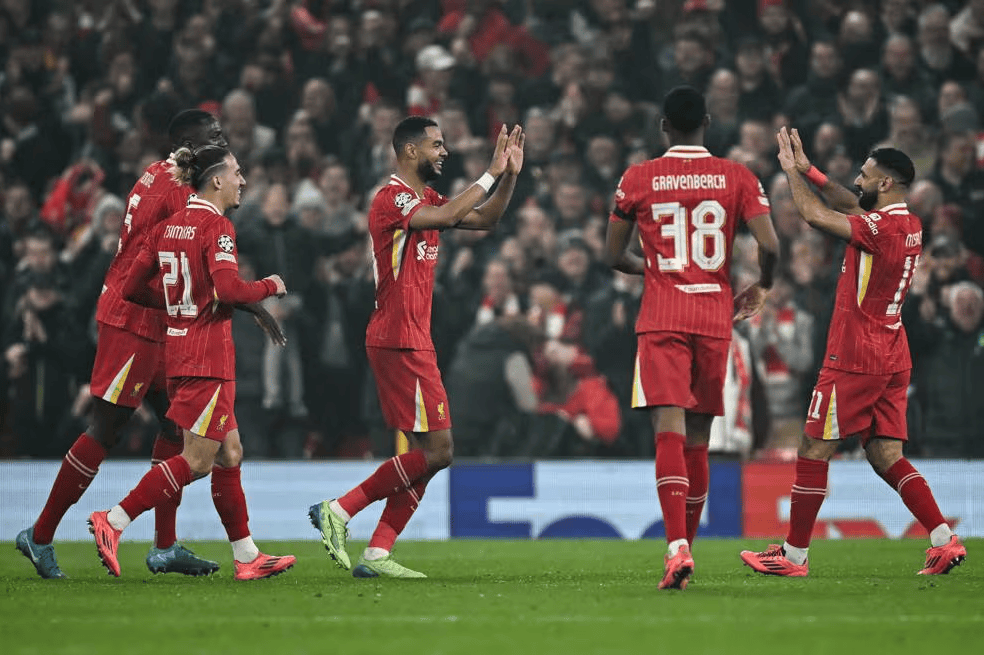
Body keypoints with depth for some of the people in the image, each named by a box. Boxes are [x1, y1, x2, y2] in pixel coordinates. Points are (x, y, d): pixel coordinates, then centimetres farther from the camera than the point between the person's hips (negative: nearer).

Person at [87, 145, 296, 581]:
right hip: (209, 354, -9)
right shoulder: (217, 227, -12)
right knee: (198, 460, -5)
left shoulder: (167, 228, 11)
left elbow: (132, 288, 10)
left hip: (178, 347, 9)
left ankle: (246, 557, 15)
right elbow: (228, 288, -24)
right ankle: (113, 522, -9)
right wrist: (269, 287, -7)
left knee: (229, 454, 12)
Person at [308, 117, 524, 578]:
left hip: (412, 341, 10)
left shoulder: (426, 199, 17)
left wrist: (511, 174, 8)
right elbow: (447, 216, -27)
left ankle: (377, 554, 6)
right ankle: (338, 511, -6)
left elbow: (485, 220, 20)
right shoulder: (391, 198, -13)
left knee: (427, 453, 7)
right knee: (436, 450, -11)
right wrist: (491, 173, -19)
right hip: (400, 342, -10)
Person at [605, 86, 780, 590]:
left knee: (669, 431, -12)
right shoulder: (737, 178, 3)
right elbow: (769, 245, -7)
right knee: (698, 440, 12)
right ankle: (686, 543, 20)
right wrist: (762, 286, 14)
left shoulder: (638, 179, 2)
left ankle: (677, 548, -30)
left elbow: (613, 256, 7)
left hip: (661, 318, -2)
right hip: (716, 317, 2)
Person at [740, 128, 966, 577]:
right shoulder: (909, 225, 10)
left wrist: (792, 171, 0)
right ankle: (946, 540, -2)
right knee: (885, 455, 9)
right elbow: (853, 207, 26)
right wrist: (808, 170, 21)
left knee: (814, 450, 0)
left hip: (855, 361, -9)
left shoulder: (881, 228, -18)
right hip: (892, 360, 9)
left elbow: (815, 215, -16)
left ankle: (793, 556, 4)